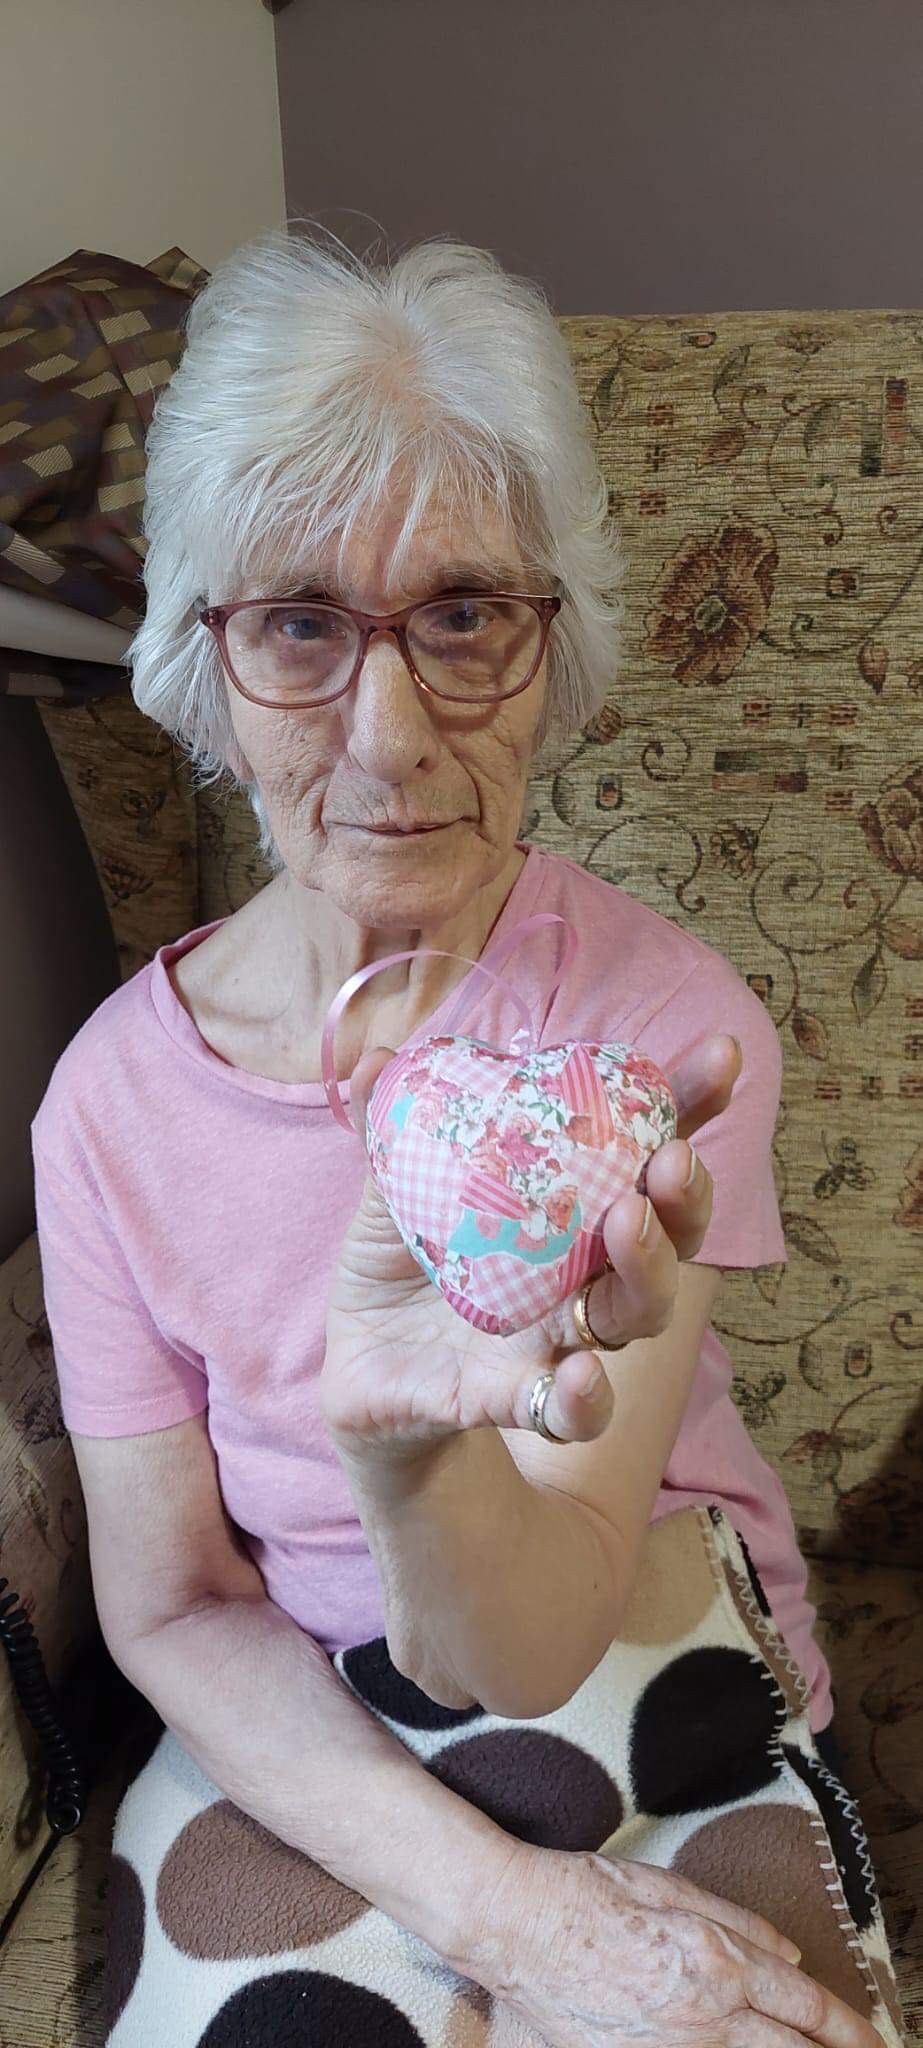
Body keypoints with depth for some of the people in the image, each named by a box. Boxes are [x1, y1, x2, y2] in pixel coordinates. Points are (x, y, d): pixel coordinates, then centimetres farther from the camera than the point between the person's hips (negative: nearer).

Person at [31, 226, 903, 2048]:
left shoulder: (666, 1027, -19)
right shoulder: (116, 1095, -14)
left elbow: (528, 1653, -21)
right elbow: (170, 1609, -7)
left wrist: (413, 1441, -42)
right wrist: (497, 1900, -19)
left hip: (653, 1689, 0)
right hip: (286, 1730, 1)